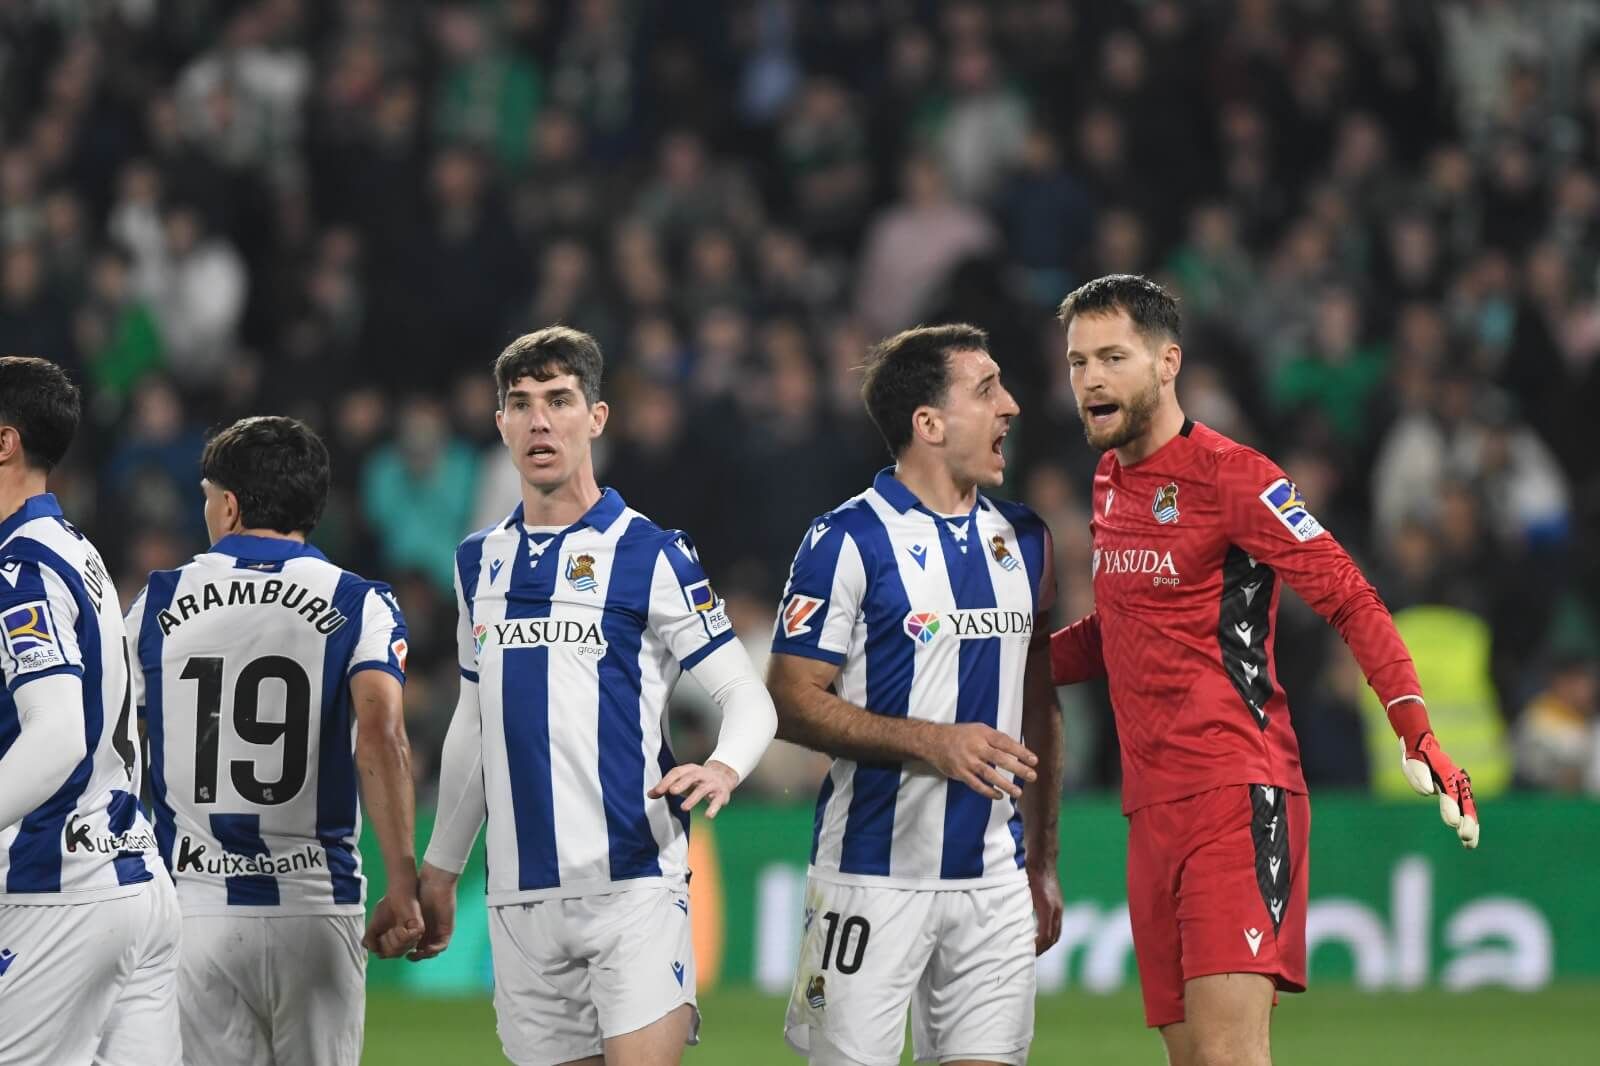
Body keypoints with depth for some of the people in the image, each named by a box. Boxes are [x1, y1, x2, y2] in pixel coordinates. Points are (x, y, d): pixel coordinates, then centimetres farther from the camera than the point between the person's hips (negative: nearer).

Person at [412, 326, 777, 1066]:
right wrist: (439, 867, 21)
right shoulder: (480, 561, 14)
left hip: (633, 885, -5)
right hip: (520, 895, 5)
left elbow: (747, 698, -2)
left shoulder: (652, 555, -2)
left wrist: (722, 769, -24)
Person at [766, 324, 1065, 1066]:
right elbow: (790, 701, -10)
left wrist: (1044, 860, 16)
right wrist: (931, 742, -20)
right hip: (874, 879, -5)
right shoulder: (849, 539, -7)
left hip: (995, 881, 5)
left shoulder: (1023, 540, 12)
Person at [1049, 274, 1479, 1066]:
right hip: (1152, 810, 8)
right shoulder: (1111, 481, 15)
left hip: (1237, 797, -7)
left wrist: (1415, 728, -21)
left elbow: (1349, 599, -10)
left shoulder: (1229, 476, -8)